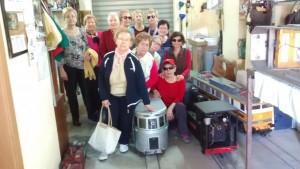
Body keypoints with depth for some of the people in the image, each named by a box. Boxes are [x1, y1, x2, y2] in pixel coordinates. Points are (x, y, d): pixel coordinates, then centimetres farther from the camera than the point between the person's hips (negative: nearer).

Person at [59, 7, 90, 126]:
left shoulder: (82, 31, 5)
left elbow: (87, 48, 12)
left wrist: (88, 56, -9)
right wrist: (62, 70, -12)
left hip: (83, 67, 3)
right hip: (69, 68, -3)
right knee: (71, 94, 8)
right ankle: (75, 117, 23)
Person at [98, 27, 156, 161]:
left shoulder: (133, 60, -13)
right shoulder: (107, 58, -7)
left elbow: (141, 82, -11)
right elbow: (101, 78, 0)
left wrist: (146, 102, -11)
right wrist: (103, 97, -5)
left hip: (128, 98, -1)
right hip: (111, 97, 1)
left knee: (126, 122, 12)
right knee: (110, 122, 4)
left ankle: (124, 142, 37)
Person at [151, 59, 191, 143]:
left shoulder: (180, 81, -8)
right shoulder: (159, 79, -7)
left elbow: (179, 97, -14)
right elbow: (153, 86, 14)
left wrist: (170, 108, -25)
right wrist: (155, 91, -9)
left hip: (174, 106, 0)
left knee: (180, 106, -35)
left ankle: (184, 133, -24)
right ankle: (172, 123, 7)